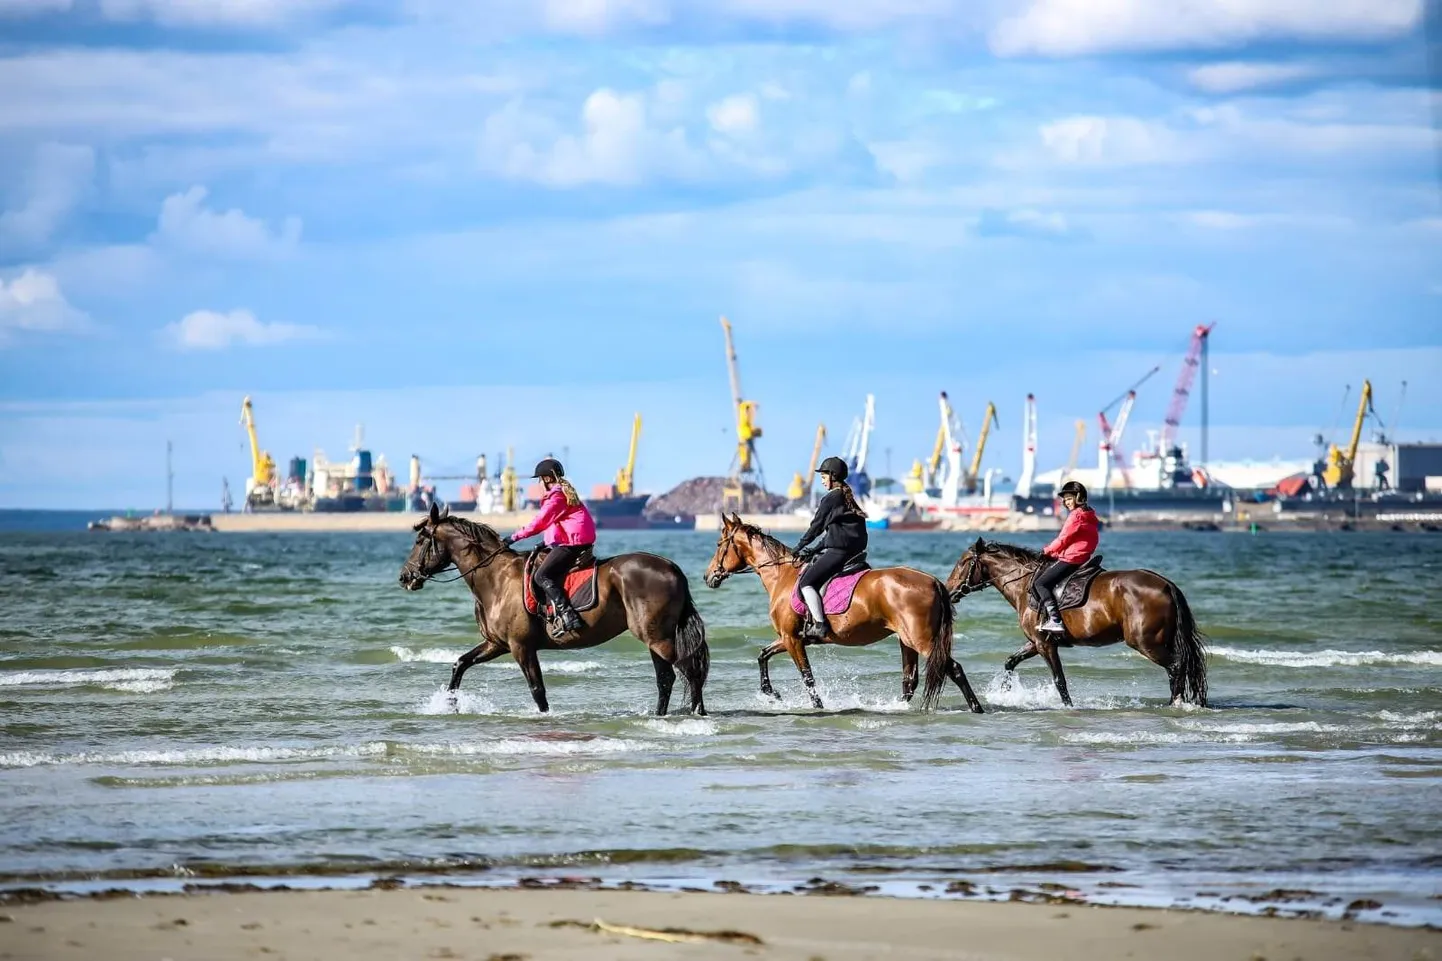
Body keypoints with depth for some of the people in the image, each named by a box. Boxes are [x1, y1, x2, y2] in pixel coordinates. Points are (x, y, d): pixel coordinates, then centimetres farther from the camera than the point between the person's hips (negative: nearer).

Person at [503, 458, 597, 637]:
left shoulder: (556, 496, -10)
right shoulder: (566, 492, 21)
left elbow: (540, 522, -13)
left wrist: (515, 537, -9)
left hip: (571, 543, -11)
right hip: (581, 541, 11)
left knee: (542, 576, -17)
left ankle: (568, 616, -30)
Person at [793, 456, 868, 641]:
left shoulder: (831, 498, -8)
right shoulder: (848, 499, 21)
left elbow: (816, 526, -3)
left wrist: (800, 546, 9)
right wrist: (814, 551, 21)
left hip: (837, 551, -10)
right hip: (852, 552, 10)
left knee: (806, 582, -13)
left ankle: (819, 626, -25)